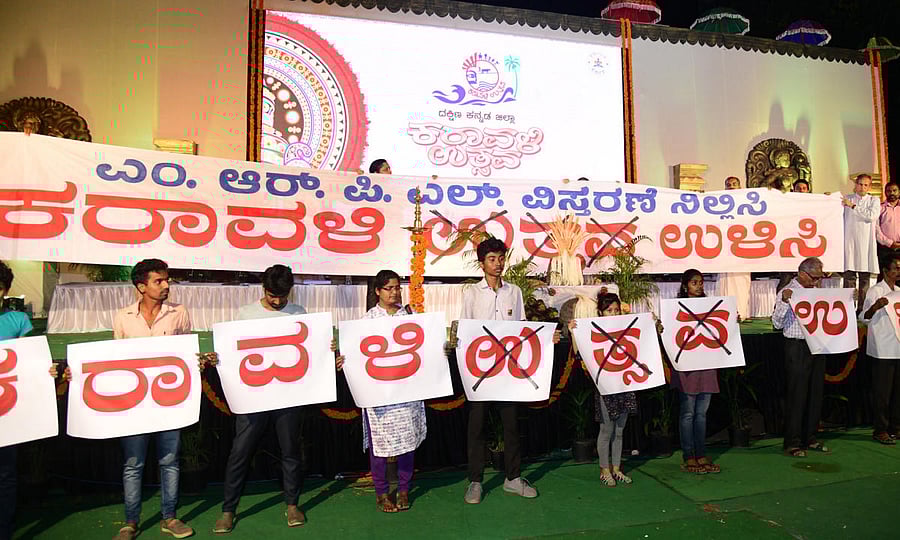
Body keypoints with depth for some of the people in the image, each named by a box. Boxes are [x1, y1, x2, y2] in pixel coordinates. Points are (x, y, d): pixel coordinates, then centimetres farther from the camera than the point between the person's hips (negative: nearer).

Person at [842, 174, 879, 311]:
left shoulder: (874, 201, 11)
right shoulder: (847, 199, 12)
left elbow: (871, 216, -6)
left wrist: (853, 206, -7)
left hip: (866, 242, 1)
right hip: (849, 240, 0)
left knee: (865, 276, 2)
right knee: (849, 274, -6)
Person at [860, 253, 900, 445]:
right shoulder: (876, 291, -7)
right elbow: (864, 318, -16)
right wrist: (875, 307, -34)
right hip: (883, 350, -7)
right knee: (882, 391, -3)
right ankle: (880, 430, 5)